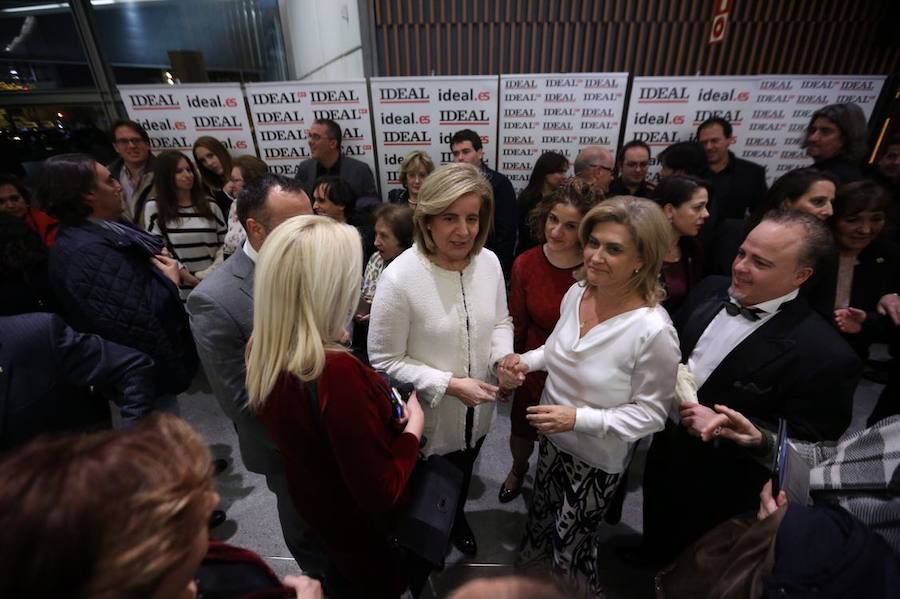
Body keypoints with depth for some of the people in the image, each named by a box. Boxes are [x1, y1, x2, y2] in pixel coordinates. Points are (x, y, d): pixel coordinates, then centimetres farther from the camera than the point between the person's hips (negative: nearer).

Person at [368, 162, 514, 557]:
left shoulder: (489, 261, -12)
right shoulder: (399, 278, -28)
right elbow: (384, 362, -20)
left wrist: (504, 356, -16)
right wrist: (449, 385, -26)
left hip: (476, 412, 5)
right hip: (428, 420, -4)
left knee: (463, 479, 34)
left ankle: (457, 520, 67)